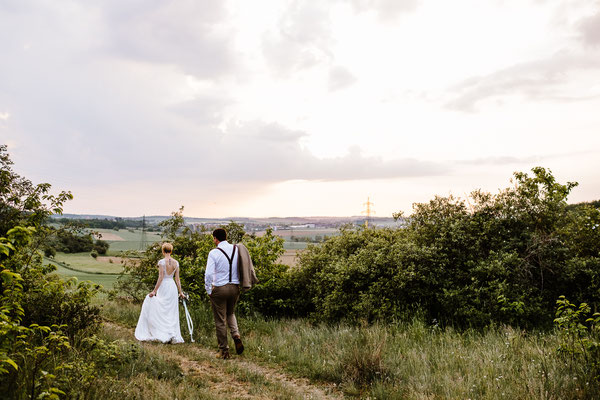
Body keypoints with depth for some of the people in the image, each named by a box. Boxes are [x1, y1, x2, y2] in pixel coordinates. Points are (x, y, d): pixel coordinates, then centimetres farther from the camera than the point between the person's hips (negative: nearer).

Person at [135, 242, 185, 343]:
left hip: (163, 287, -5)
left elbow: (160, 278, -14)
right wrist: (180, 292, 11)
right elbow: (177, 279, 5)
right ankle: (174, 336, 10)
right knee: (172, 312, 11)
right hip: (173, 287, 5)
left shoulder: (162, 262, -11)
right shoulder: (176, 262, 4)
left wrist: (154, 291, -10)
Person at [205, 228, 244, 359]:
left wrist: (208, 291, -5)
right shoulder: (236, 249, 1)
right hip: (235, 287, 5)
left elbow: (209, 274, -17)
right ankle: (236, 335, 3)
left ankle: (224, 351, 15)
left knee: (220, 320, 8)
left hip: (219, 289, -5)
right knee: (231, 313, 27)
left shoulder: (214, 253, -13)